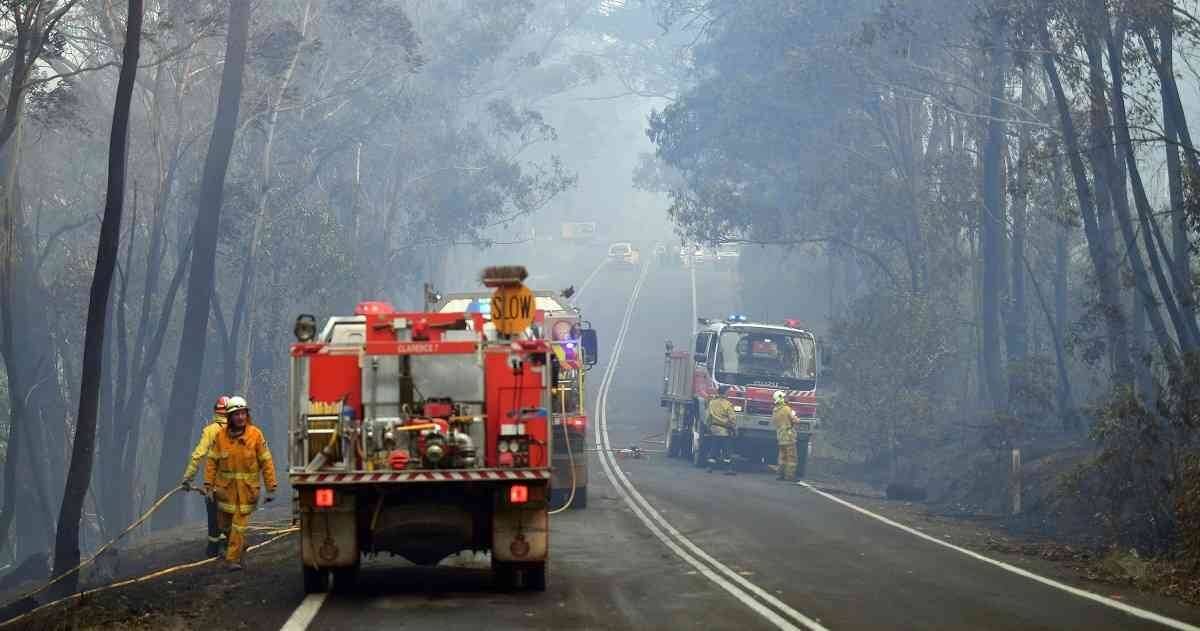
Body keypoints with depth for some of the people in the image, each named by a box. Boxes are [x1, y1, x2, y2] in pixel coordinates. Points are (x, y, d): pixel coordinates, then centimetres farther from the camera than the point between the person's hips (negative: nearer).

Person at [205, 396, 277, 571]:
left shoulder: (255, 434, -8)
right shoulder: (221, 435, -4)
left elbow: (266, 462, -4)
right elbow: (212, 462, 1)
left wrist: (271, 488, -5)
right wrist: (208, 485, -4)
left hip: (247, 488, -2)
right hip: (226, 486, 2)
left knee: (239, 523, -7)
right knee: (224, 523, 11)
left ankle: (234, 559, 1)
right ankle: (240, 544, 39)